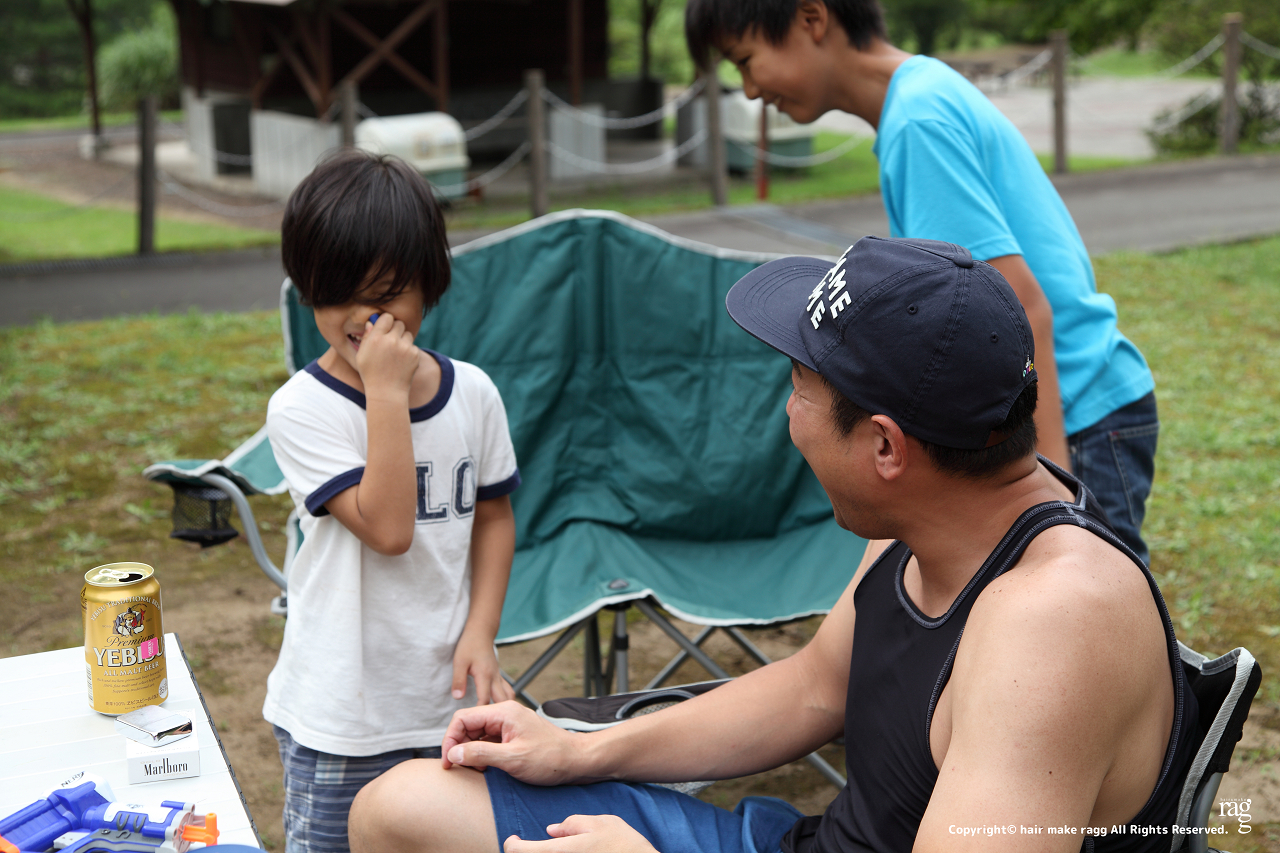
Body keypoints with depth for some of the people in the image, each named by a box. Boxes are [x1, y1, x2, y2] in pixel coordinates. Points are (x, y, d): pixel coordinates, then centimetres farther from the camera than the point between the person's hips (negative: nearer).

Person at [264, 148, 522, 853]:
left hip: (448, 699, 3)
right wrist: (386, 392, -24)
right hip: (340, 713, -3)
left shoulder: (472, 393, 0)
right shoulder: (301, 409, -13)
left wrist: (479, 636, -2)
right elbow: (388, 527, -22)